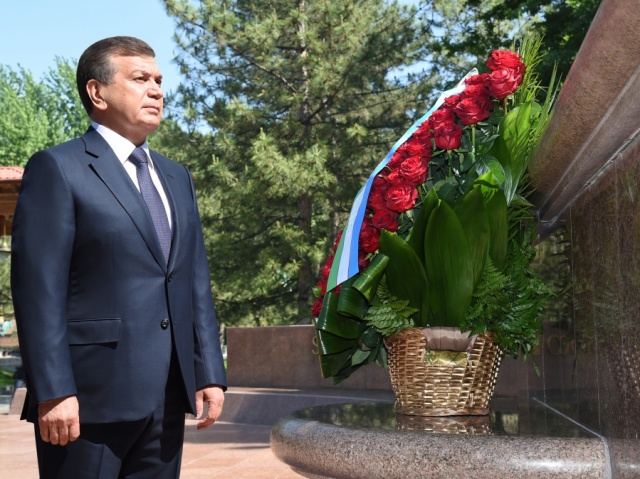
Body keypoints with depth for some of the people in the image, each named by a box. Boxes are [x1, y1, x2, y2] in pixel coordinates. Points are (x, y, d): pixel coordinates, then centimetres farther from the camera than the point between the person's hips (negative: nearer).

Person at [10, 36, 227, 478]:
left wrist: (209, 373, 8)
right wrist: (53, 391, -17)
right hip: (91, 393, -6)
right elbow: (40, 289, -10)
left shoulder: (176, 177, 18)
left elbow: (196, 283, 15)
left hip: (168, 396, 6)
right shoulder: (58, 168, -3)